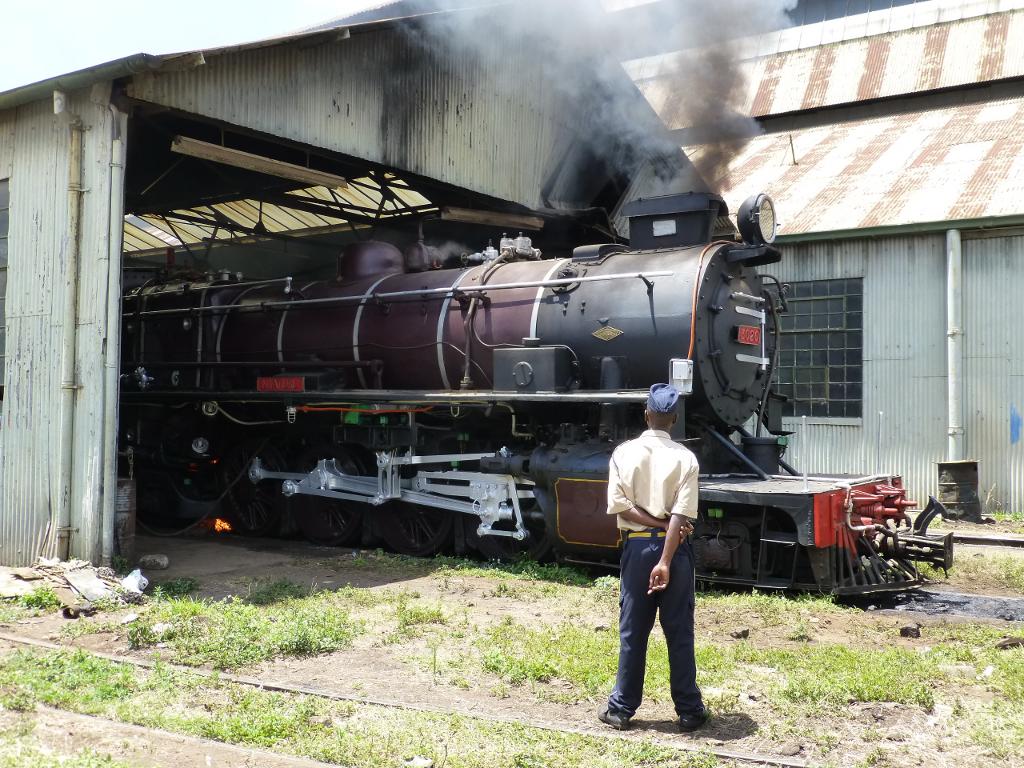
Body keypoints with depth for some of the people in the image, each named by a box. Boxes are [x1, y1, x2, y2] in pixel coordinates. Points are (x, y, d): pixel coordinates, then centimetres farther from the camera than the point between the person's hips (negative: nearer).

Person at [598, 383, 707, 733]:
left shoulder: (624, 452, -2)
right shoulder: (684, 457, -6)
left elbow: (621, 505, -10)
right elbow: (681, 514, -15)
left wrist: (655, 523, -7)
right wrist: (665, 562, -19)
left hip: (637, 546, 1)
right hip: (674, 548, -1)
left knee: (632, 631, 9)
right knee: (679, 632, 7)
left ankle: (621, 708, 16)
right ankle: (689, 711, 14)